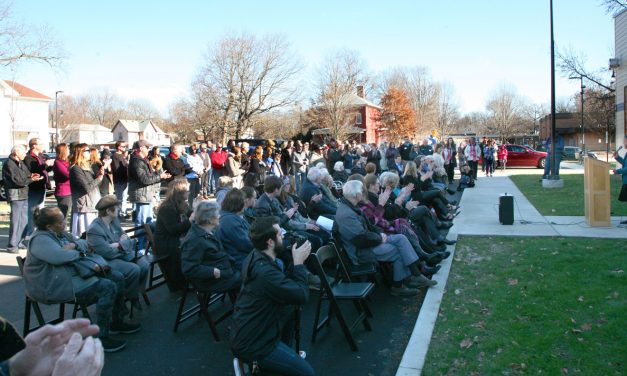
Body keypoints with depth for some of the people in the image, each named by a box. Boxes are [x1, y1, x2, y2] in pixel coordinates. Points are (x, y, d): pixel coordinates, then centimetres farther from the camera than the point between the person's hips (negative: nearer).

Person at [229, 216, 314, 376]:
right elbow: (301, 296, -23)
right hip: (251, 343, -9)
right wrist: (299, 262, -15)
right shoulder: (265, 272, -29)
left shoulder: (256, 257, 1)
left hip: (246, 331, 10)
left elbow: (285, 283, 9)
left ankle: (284, 354, 28)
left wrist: (296, 264, -3)